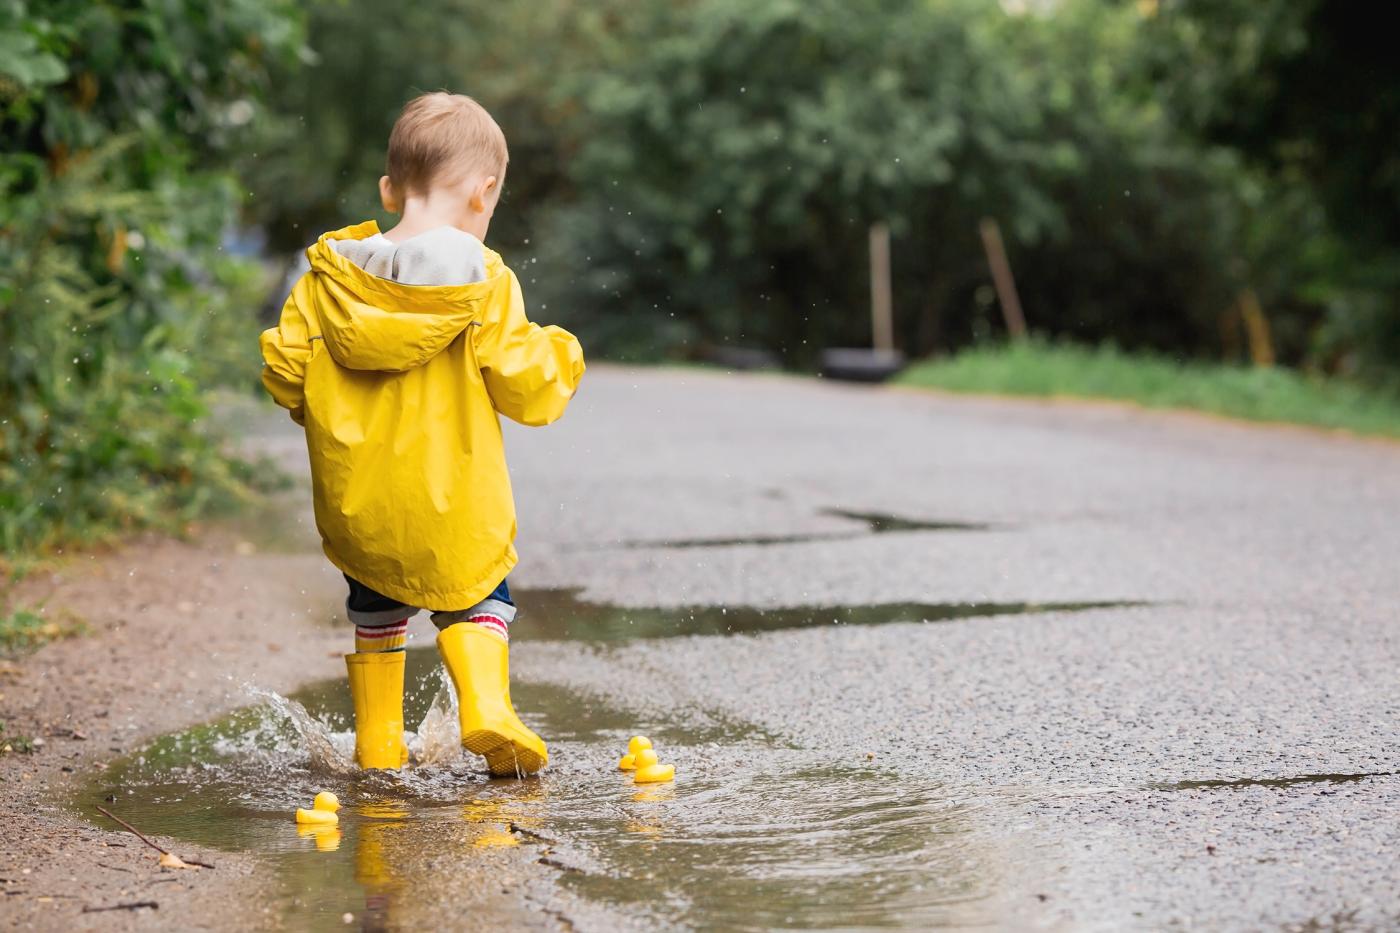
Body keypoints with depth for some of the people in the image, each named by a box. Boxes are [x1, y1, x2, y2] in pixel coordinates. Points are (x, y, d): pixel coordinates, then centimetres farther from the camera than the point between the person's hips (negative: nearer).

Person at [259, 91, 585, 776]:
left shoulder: (329, 276, 0)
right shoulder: (484, 285, -10)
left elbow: (284, 374, 0)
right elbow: (526, 387, -10)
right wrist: (560, 355, 11)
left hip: (354, 503, 3)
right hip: (454, 509, -3)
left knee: (375, 605, 25)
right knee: (476, 592, 18)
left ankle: (377, 740, 25)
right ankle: (486, 703, -6)